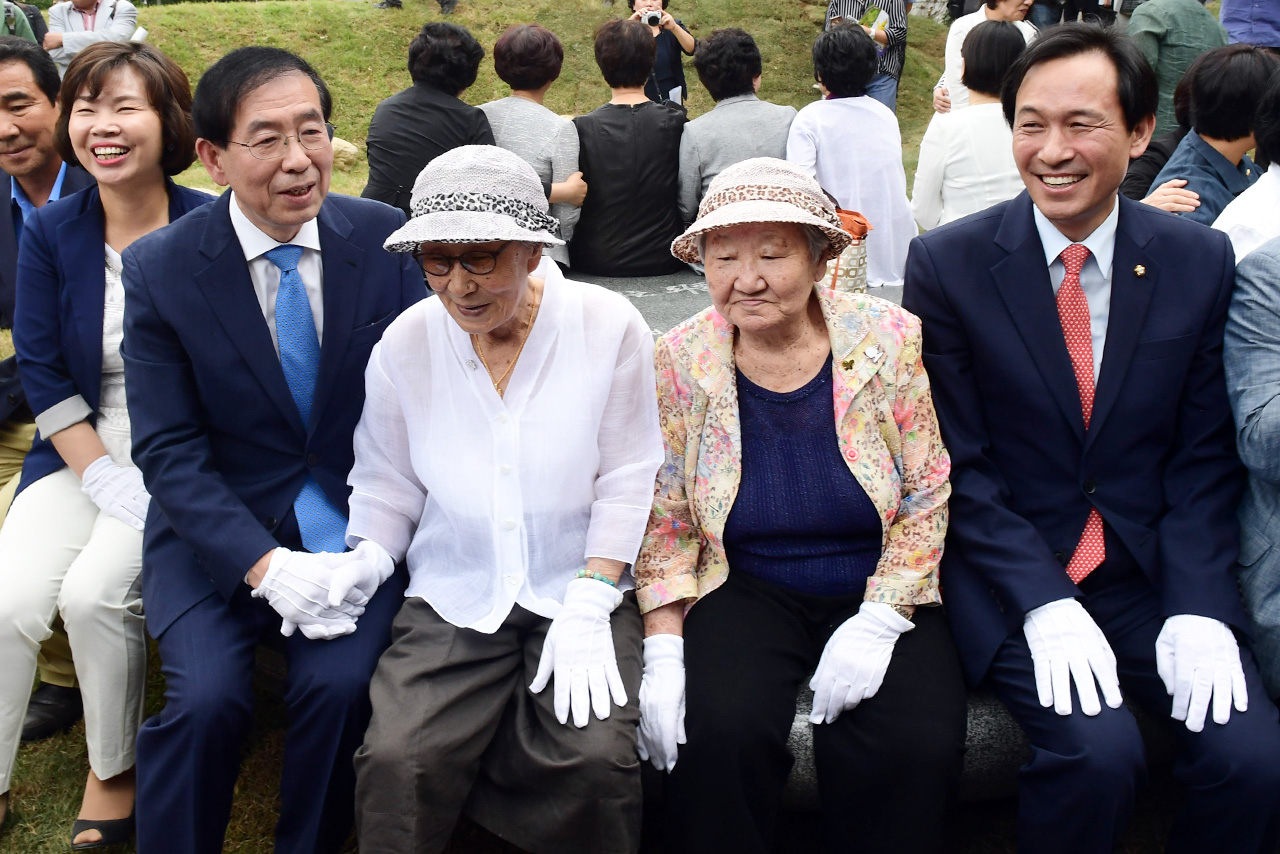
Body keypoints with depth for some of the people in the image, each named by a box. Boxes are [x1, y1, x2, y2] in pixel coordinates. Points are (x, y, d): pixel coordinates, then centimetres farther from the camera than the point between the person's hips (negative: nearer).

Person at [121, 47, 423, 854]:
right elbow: (169, 450, -6)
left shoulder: (387, 239, -3)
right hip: (219, 526, 0)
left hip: (356, 521, 1)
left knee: (341, 684, -21)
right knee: (207, 697, -21)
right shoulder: (159, 268, -6)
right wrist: (266, 565, -18)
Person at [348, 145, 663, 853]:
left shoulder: (609, 326, -6)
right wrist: (363, 561, -10)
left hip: (579, 590, -1)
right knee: (396, 765, -20)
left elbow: (625, 481, -4)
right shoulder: (404, 344, 0)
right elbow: (388, 484, 9)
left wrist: (587, 608, -12)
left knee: (596, 764, -22)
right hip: (450, 601, 1)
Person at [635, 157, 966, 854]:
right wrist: (664, 648, -11)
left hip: (883, 594, 0)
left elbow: (933, 497, -4)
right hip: (749, 592, 1)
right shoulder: (680, 360, -2)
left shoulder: (893, 342, -6)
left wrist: (877, 622, -15)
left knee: (914, 744, -26)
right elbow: (665, 518, 2)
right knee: (720, 731, -27)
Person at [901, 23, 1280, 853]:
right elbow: (956, 463, -6)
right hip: (1009, 580, -2)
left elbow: (1205, 457, 3)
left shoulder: (1201, 260, 2)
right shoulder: (947, 263, -5)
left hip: (1154, 570, 3)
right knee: (1098, 752, -25)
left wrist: (1198, 609, -10)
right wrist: (1046, 602, -16)